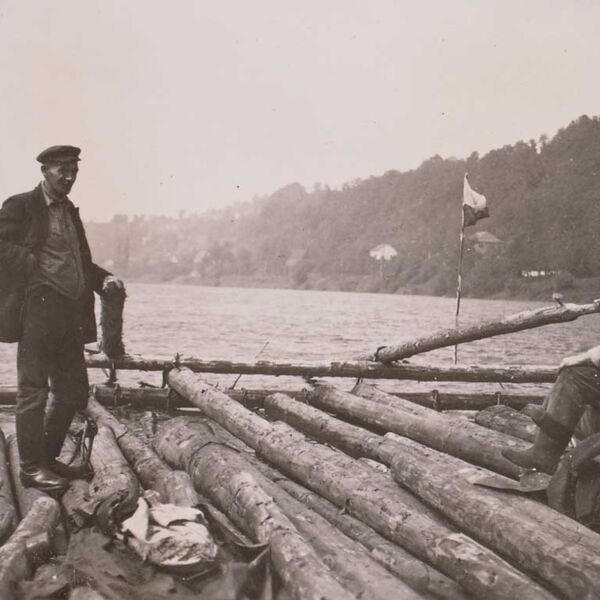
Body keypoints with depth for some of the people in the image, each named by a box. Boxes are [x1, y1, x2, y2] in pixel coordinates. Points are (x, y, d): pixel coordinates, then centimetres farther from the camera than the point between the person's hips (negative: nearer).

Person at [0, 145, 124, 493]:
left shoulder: (71, 212, 22)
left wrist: (103, 278, 9)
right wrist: (35, 266, -18)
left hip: (70, 314, 8)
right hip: (38, 309, -8)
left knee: (74, 392, 12)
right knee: (34, 390, -1)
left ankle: (48, 457, 26)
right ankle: (31, 468, 9)